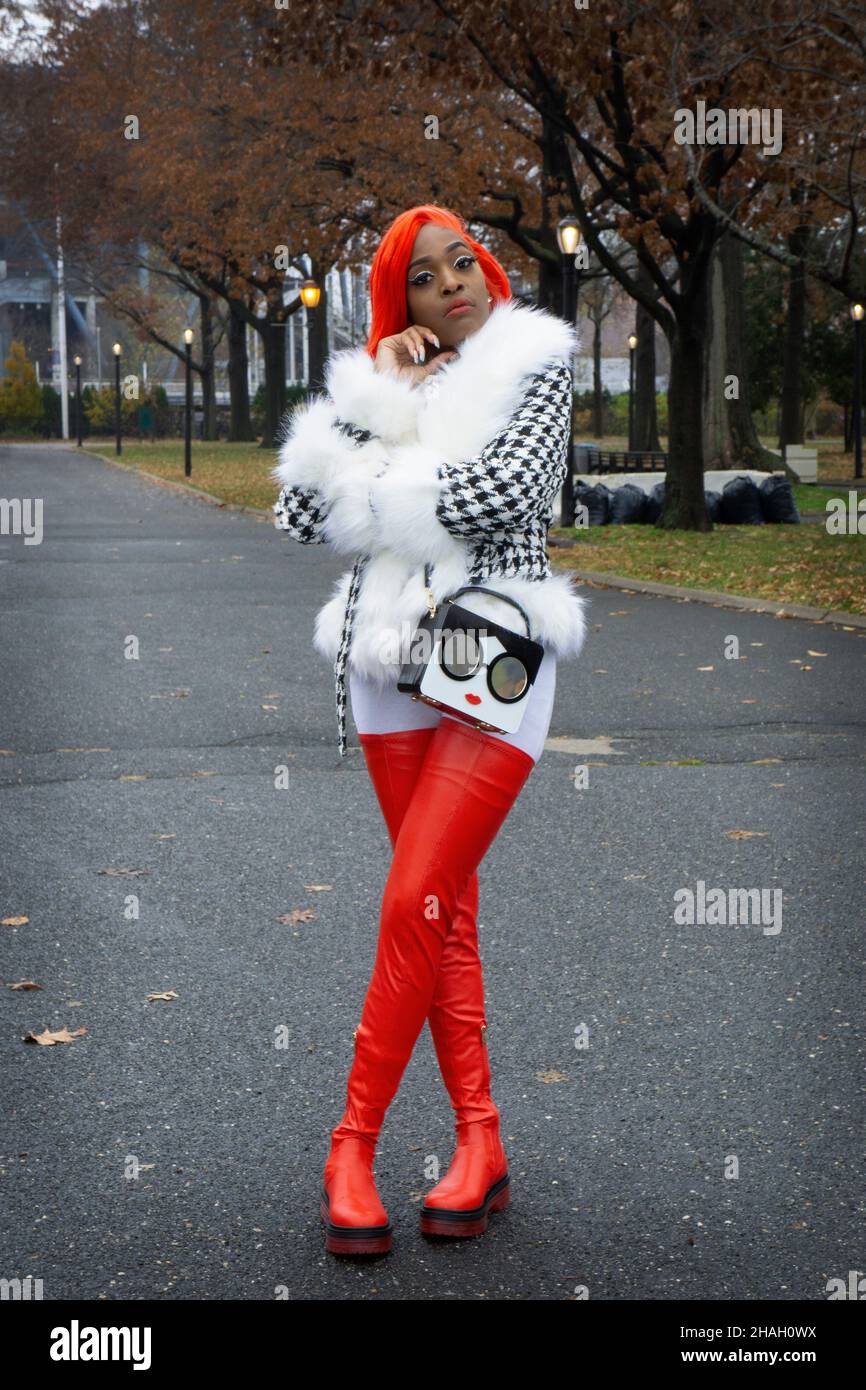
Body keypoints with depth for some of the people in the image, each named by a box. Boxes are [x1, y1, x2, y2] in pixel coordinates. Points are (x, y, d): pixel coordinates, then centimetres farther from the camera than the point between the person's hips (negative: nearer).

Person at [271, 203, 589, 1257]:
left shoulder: (534, 369, 5)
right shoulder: (378, 386, 15)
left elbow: (505, 487, -13)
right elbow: (299, 517, 5)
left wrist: (374, 495, -3)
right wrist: (369, 404, -1)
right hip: (390, 664, 4)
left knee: (414, 902, -11)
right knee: (446, 909, 5)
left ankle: (354, 1142, -1)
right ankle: (480, 1143, 11)